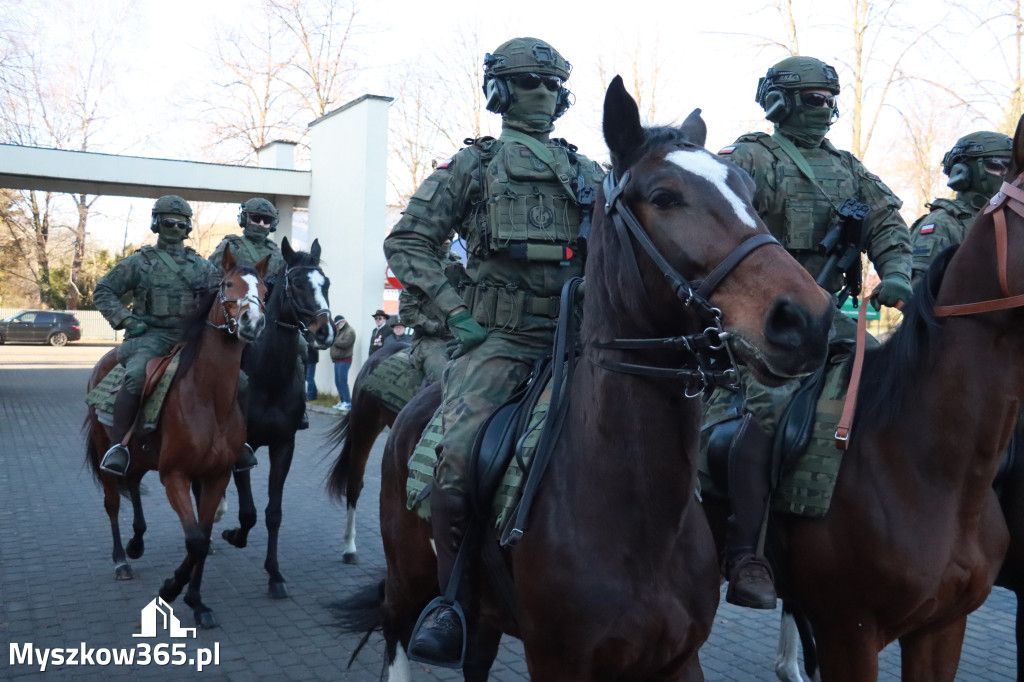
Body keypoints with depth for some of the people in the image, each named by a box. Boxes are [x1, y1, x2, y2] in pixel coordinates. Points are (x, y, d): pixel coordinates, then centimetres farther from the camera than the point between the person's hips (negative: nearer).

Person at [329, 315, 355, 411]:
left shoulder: (349, 331, -9)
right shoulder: (338, 331, 19)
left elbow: (345, 343, -21)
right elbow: (334, 342, 18)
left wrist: (334, 341, -10)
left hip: (344, 360, -9)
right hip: (337, 360, 9)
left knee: (342, 381, -12)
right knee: (337, 382, 10)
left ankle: (348, 403, -8)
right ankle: (342, 401, 17)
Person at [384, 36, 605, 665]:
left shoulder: (589, 173, 19)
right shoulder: (474, 164, 8)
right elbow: (407, 242, 3)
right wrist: (456, 312, -7)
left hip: (576, 339, 4)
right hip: (499, 340, -4)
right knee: (459, 459, -25)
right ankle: (453, 601, -5)